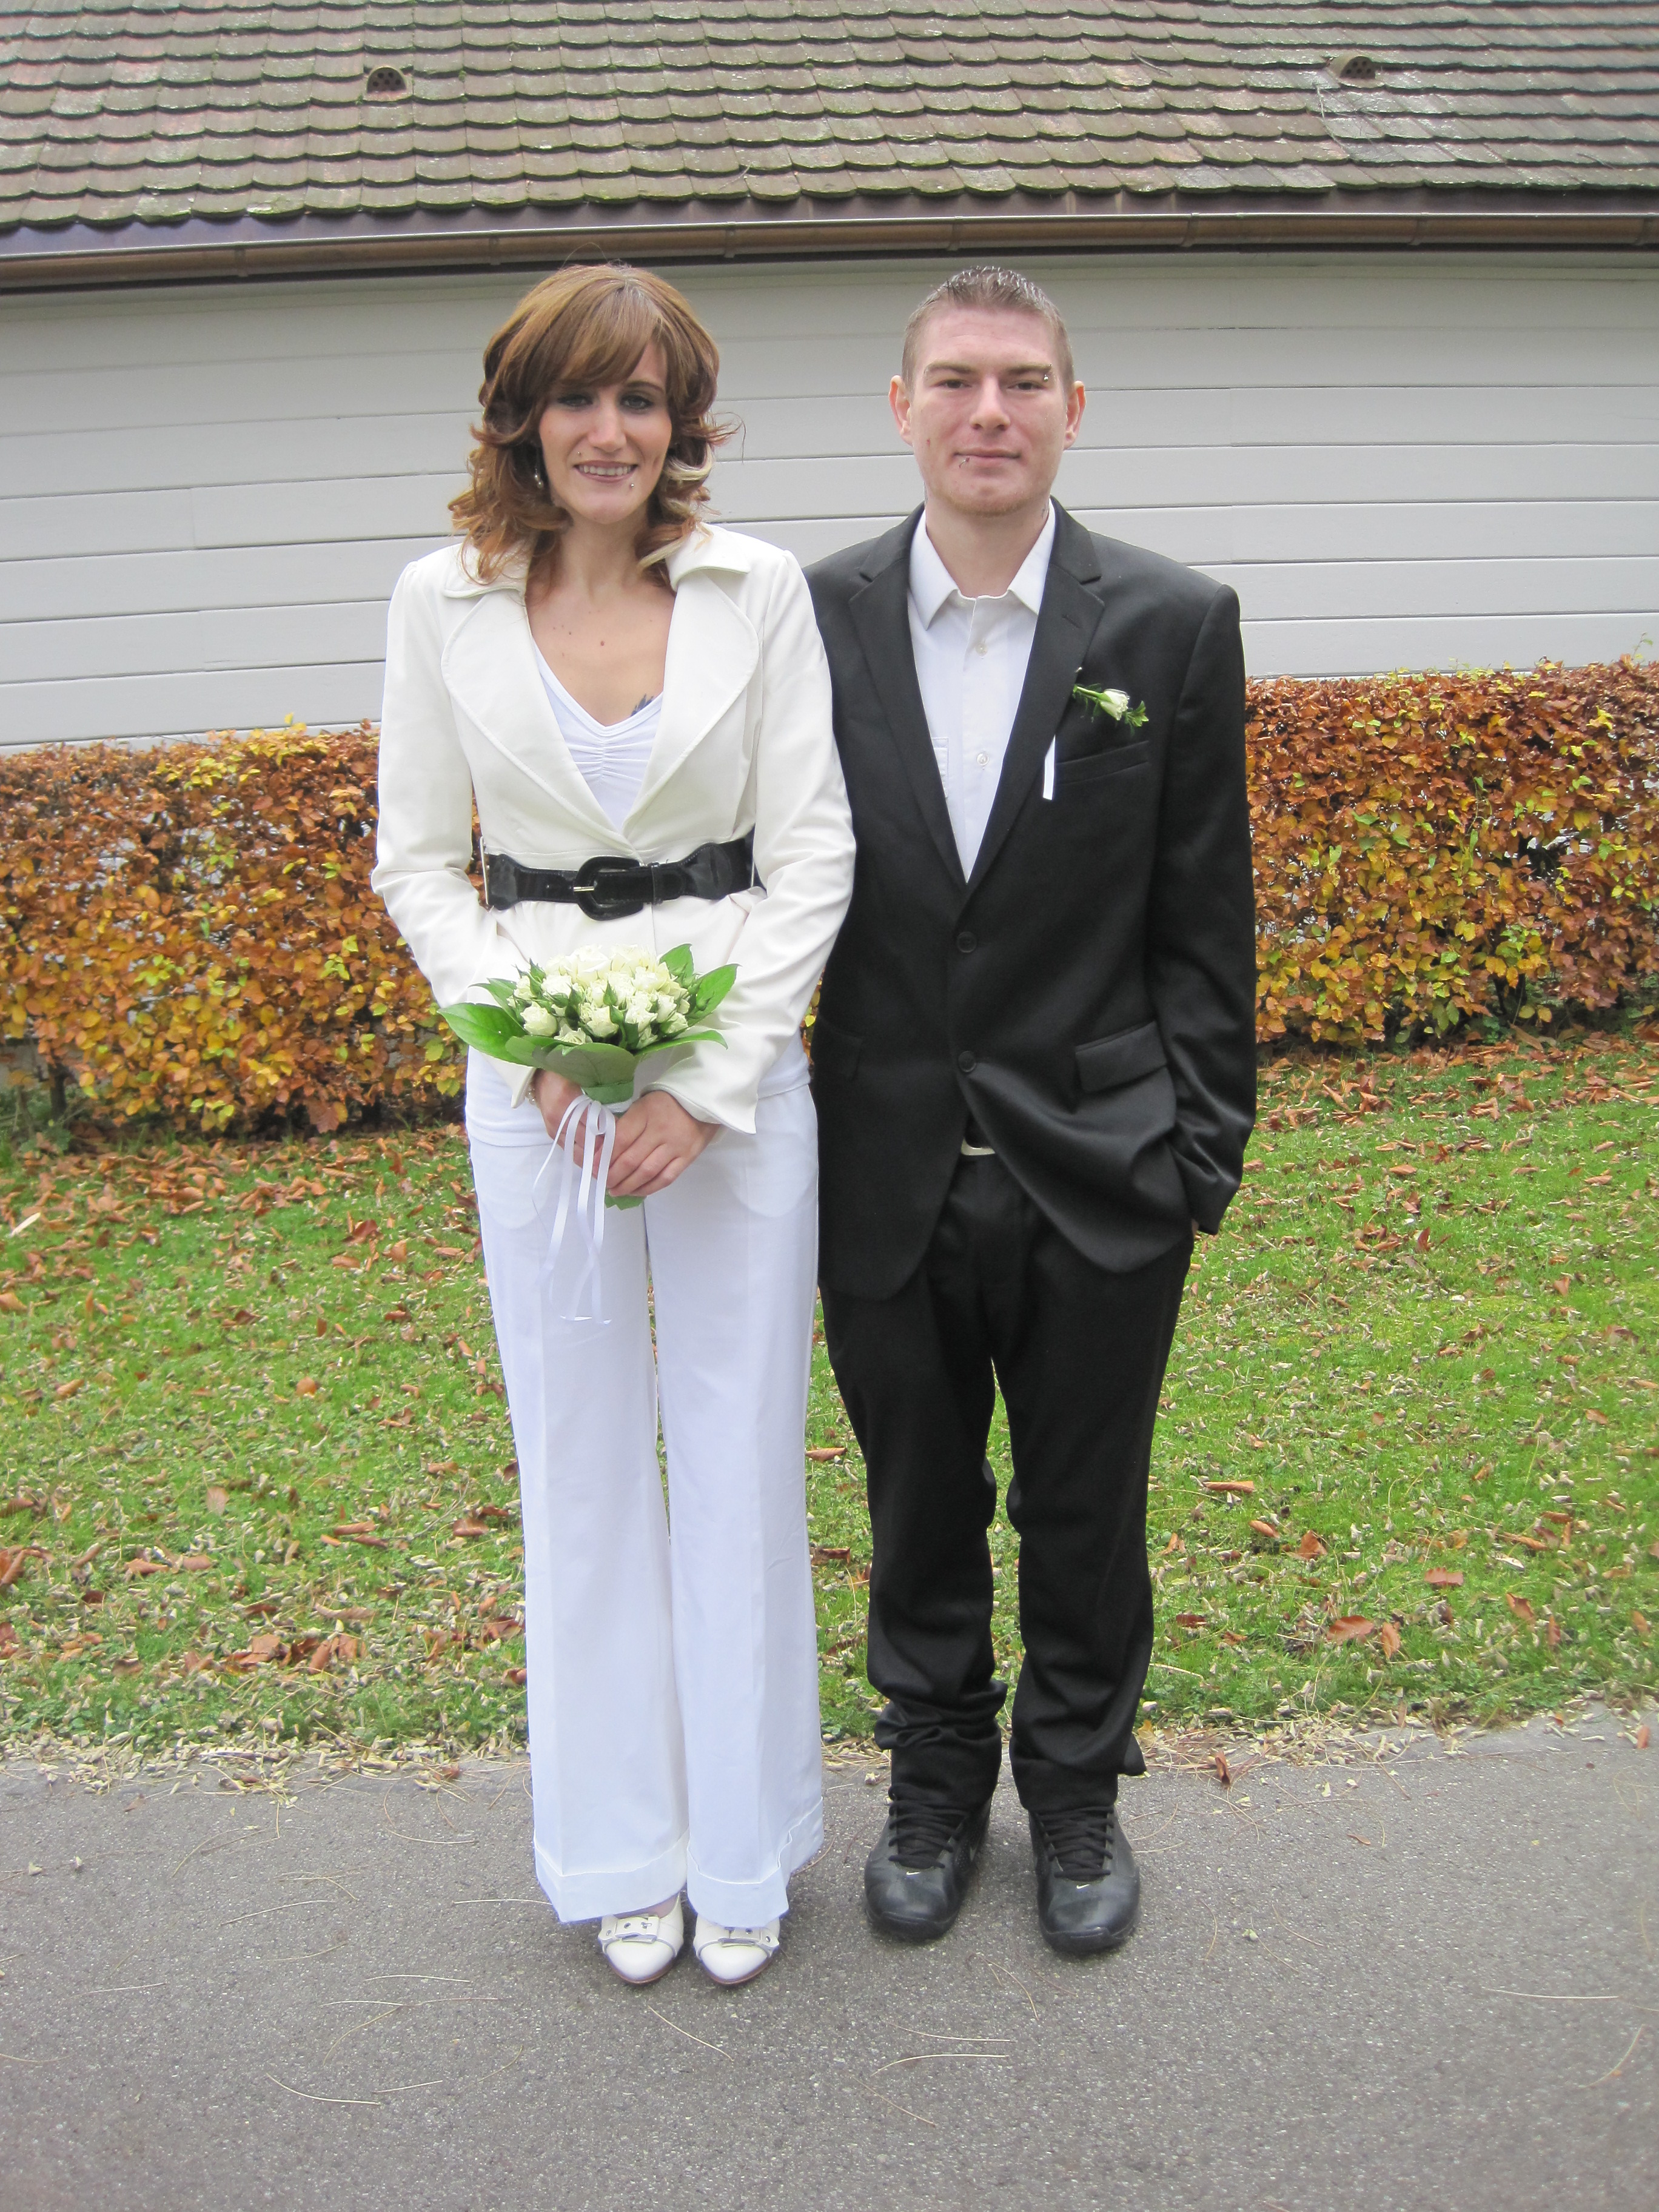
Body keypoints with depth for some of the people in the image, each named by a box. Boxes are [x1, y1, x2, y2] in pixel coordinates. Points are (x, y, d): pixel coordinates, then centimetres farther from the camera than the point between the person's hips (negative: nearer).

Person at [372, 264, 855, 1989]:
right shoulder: (443, 603, 1)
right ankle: (621, 1847, 30)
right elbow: (415, 861, 4)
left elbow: (813, 859, -4)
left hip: (736, 1067, -1)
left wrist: (705, 1085, -12)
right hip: (534, 1072, 1)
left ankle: (744, 1846, 28)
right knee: (581, 1453, 11)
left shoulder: (758, 592, -2)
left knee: (741, 1446, 7)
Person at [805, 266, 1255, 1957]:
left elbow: (1202, 924, -1)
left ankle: (1077, 1793, 38)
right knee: (919, 1514, 18)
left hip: (1099, 1179, -1)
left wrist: (1202, 1154, -3)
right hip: (890, 1176, 1)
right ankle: (936, 1783, 41)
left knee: (1085, 1520, 15)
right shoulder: (814, 621, -1)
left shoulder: (1175, 625, -3)